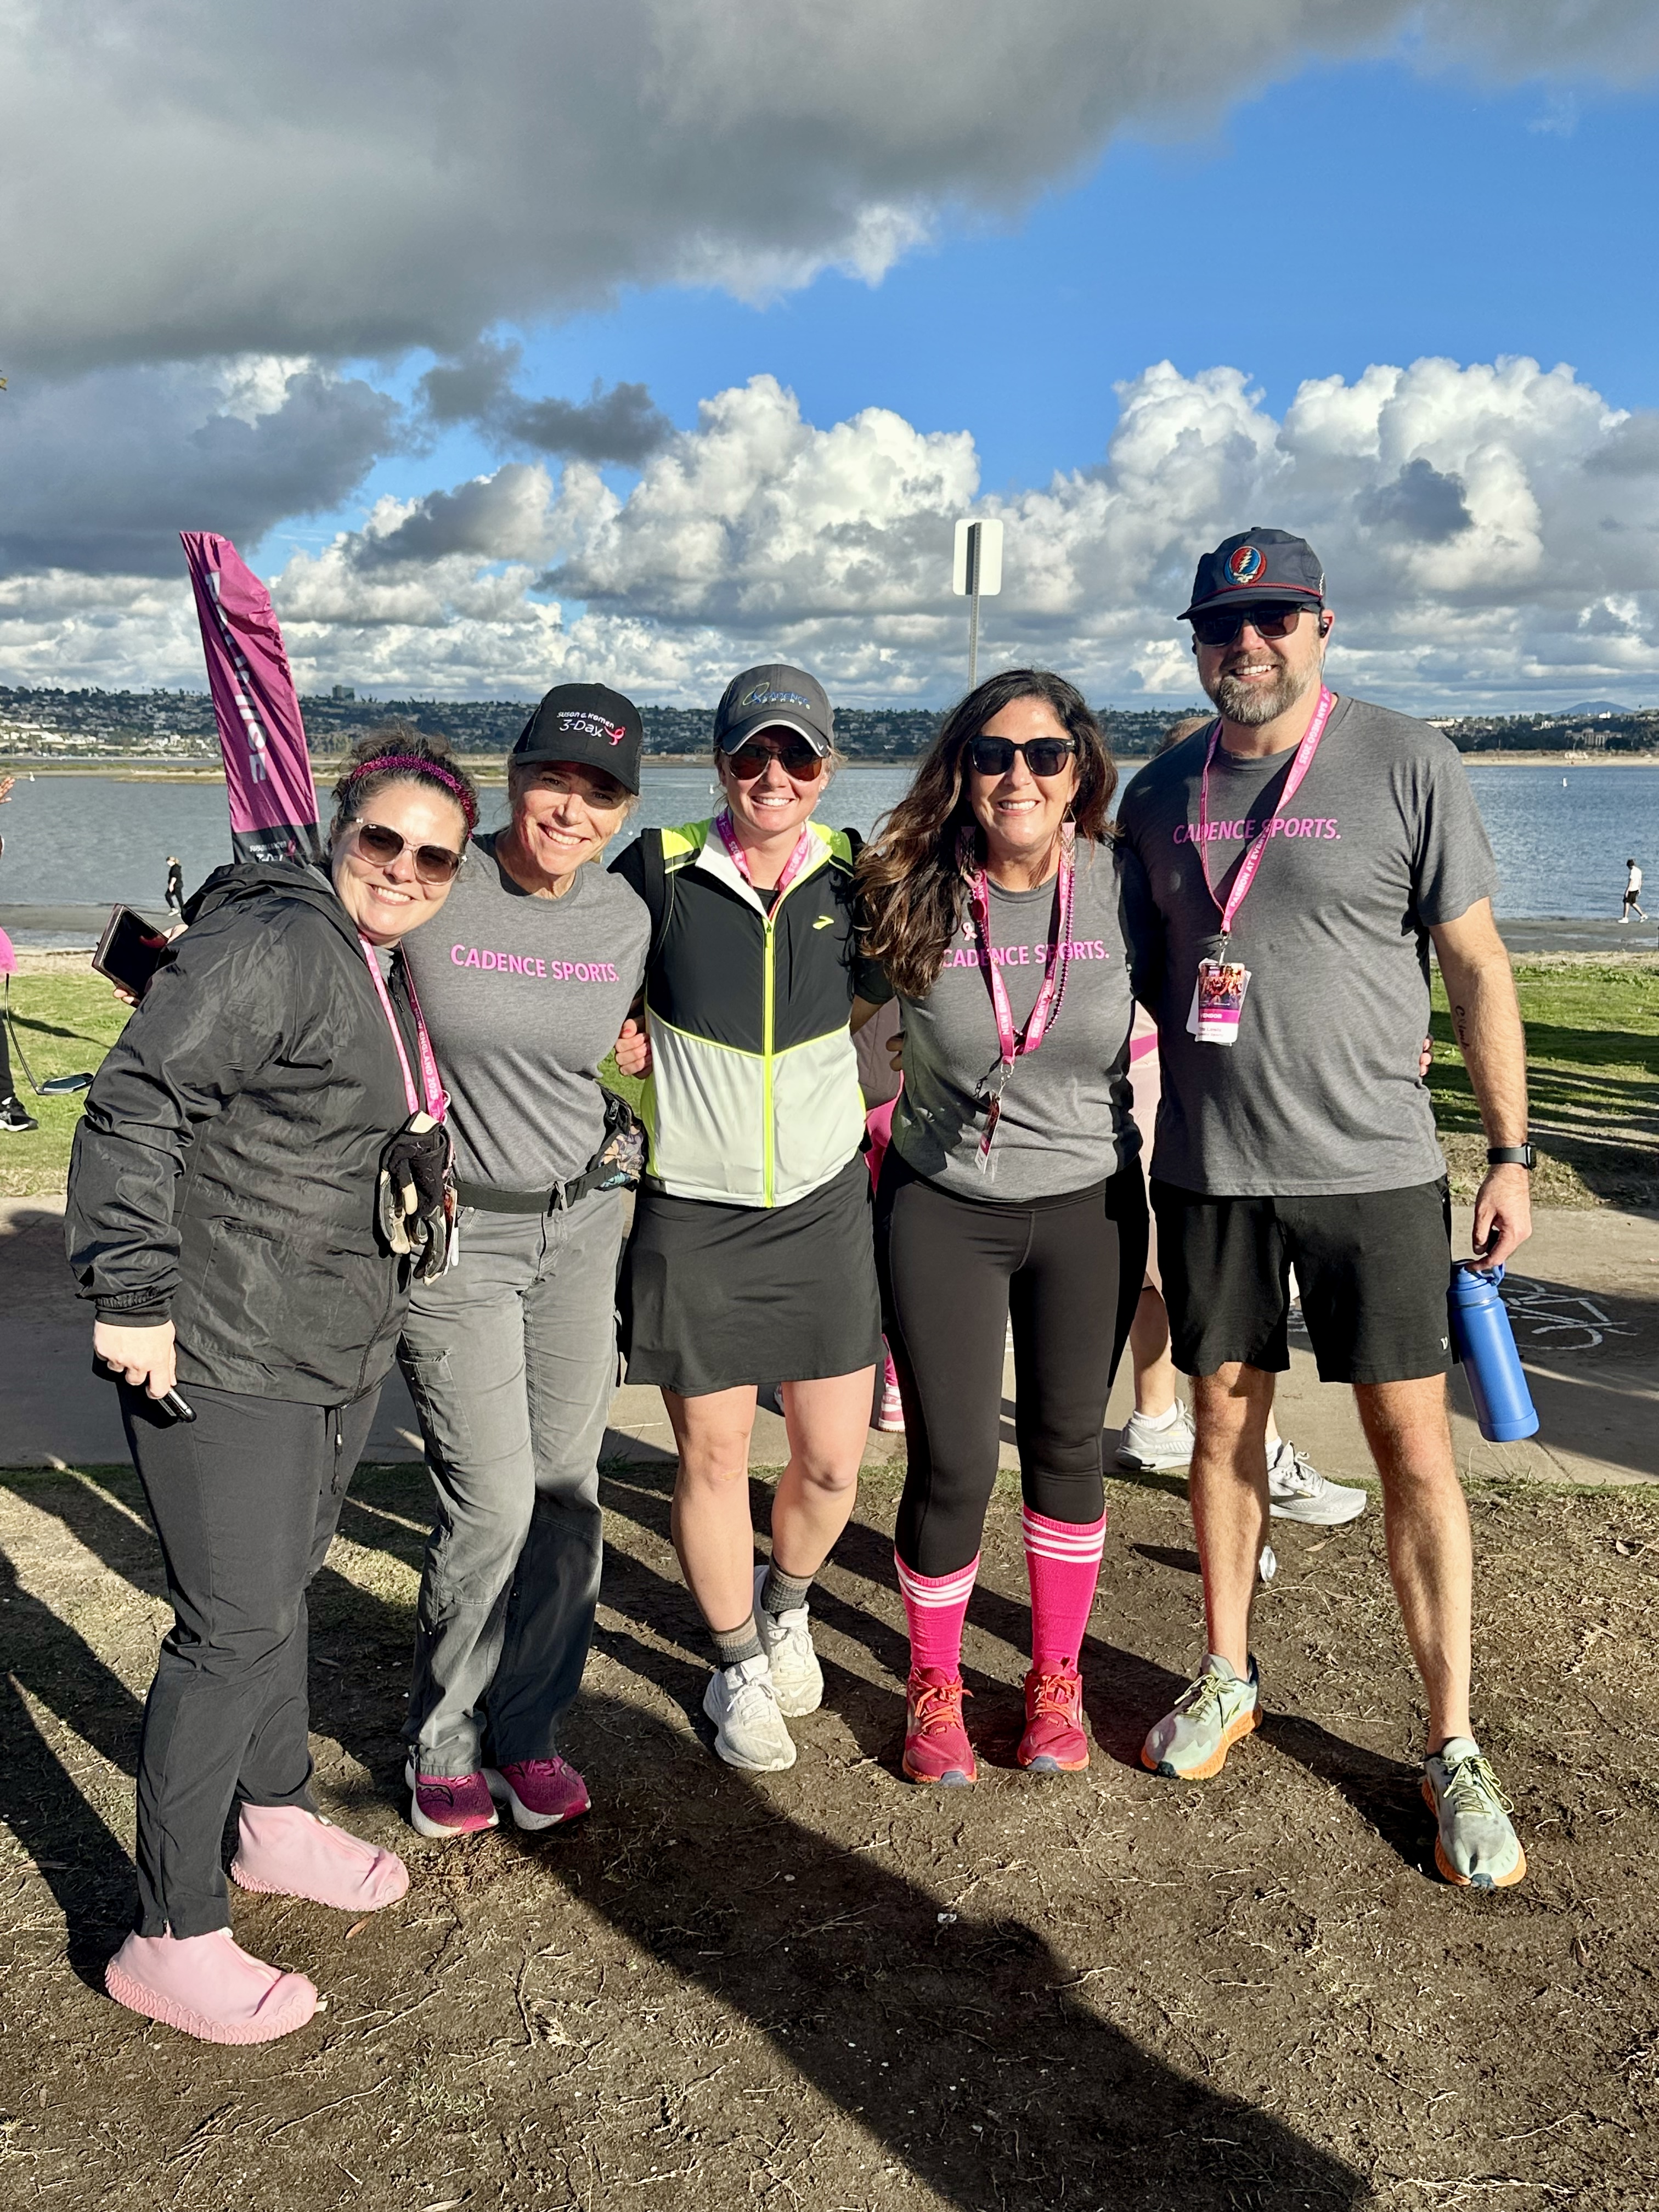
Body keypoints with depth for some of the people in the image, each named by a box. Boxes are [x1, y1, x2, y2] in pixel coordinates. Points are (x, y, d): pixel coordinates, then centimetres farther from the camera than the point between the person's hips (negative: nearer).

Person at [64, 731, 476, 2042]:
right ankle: (173, 1940, 11)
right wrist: (133, 1295, -25)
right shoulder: (272, 944, -18)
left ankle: (276, 1819, 41)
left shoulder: (396, 978, 11)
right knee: (235, 1627, -4)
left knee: (285, 1582, 22)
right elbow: (135, 1107, -23)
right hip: (222, 1348, -9)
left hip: (340, 1348, 9)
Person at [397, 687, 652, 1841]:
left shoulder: (627, 917, 3)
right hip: (453, 1230, -4)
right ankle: (443, 1743, 19)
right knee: (494, 1499, -6)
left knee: (569, 1487, 8)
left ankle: (528, 1730, 28)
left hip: (584, 1224, 4)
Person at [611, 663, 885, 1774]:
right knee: (714, 1456, 7)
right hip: (692, 1215, -2)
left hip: (824, 1207, 2)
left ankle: (786, 1603, 40)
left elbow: (871, 994, 15)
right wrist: (641, 1042, -5)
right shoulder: (659, 871, -8)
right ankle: (739, 1666, 32)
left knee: (834, 1462, 6)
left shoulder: (854, 877, -2)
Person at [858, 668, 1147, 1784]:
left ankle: (1058, 1678, 35)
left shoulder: (1120, 886, -9)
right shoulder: (912, 894, -11)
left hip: (1089, 1208, 1)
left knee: (1067, 1448, 13)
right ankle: (935, 1684, 27)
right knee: (953, 1468, 0)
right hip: (943, 1209, -1)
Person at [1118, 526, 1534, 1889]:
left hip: (1373, 1166, -3)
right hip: (1208, 1170, 4)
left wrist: (1513, 1153, -5)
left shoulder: (1405, 764, -4)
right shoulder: (1161, 794, 7)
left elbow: (1476, 965, -3)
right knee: (1225, 1417, 13)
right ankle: (1228, 1678, 32)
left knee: (1413, 1444, 1)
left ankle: (1455, 1751, 14)